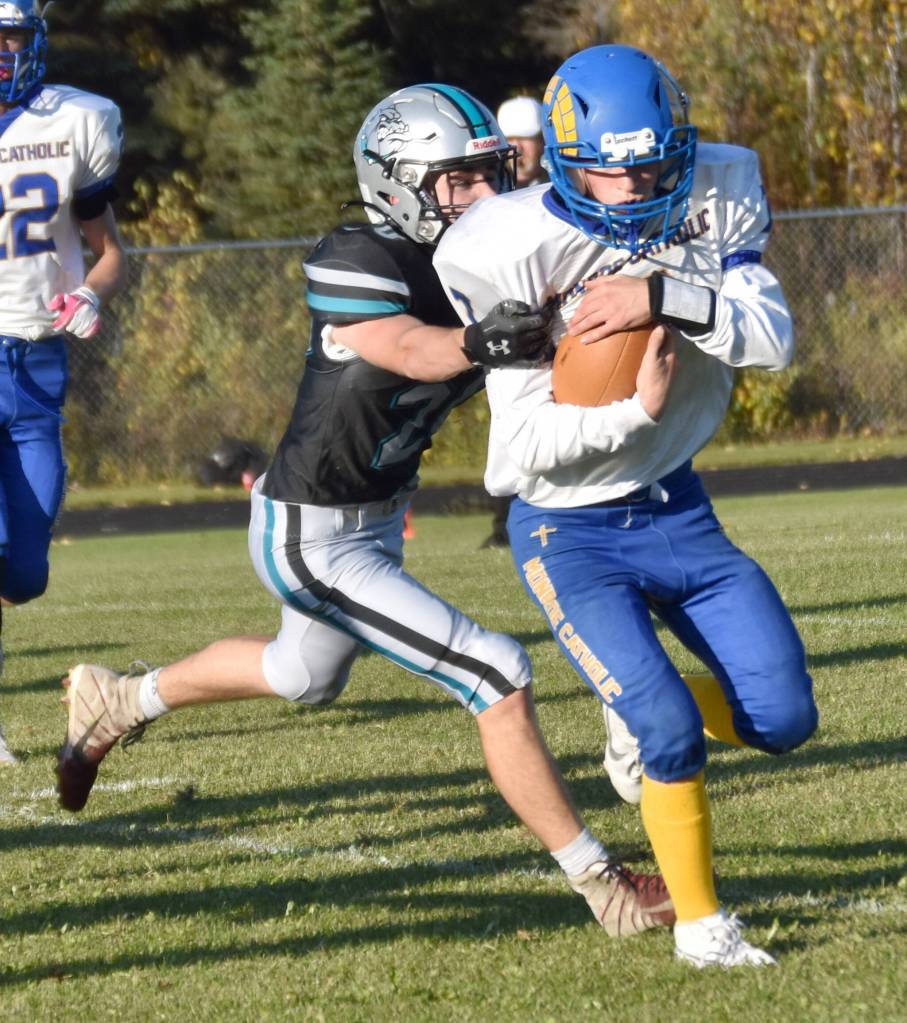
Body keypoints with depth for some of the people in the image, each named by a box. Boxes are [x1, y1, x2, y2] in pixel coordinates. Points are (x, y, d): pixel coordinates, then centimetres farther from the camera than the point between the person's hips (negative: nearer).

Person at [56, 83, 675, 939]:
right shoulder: (355, 260, -25)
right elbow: (410, 352, -39)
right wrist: (476, 342, -60)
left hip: (376, 521, 10)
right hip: (313, 540, -10)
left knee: (304, 676, 34)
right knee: (498, 682, -14)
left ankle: (114, 703, 56)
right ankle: (605, 890, -5)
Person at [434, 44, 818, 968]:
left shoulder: (712, 201, -8)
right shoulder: (521, 252, -20)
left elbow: (774, 338, -18)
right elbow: (527, 442, -18)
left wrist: (664, 297, -31)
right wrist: (638, 409, -30)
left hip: (675, 509, 5)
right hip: (568, 533, -5)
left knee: (783, 718, -2)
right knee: (670, 728, -17)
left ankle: (646, 719, 30)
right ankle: (699, 924, 4)